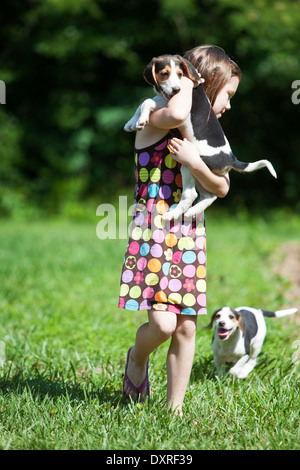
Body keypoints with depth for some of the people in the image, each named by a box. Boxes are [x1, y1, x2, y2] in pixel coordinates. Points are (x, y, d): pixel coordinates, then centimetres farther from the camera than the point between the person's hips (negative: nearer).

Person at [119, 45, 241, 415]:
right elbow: (177, 113, -32)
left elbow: (221, 188, 4)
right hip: (154, 228, -6)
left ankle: (175, 409, 14)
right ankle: (137, 358, 18)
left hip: (191, 233, 7)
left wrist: (195, 163, -15)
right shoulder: (154, 120, -6)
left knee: (186, 328, 3)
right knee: (163, 323, -15)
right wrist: (187, 80, -13)